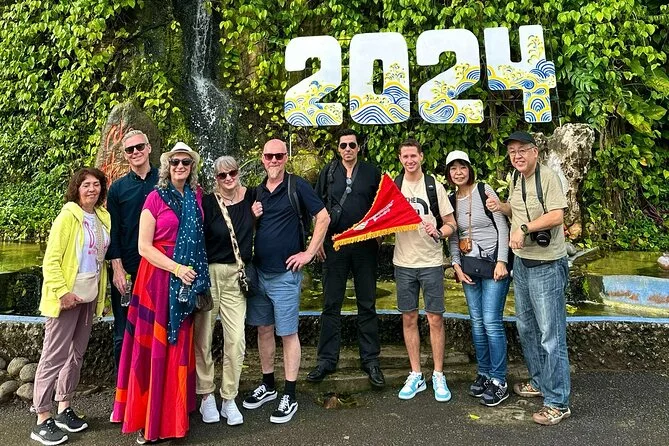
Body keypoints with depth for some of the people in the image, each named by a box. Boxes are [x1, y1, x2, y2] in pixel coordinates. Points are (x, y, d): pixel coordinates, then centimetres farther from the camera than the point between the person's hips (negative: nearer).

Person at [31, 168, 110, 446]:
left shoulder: (103, 217, 7)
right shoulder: (68, 216, -12)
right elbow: (51, 260, -14)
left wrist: (100, 294, 11)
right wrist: (62, 292, -21)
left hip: (89, 297, 7)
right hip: (66, 297, -7)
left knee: (76, 354, 14)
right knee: (54, 356, -1)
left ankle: (63, 409, 27)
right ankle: (42, 421, 10)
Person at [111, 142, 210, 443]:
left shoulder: (197, 195, 7)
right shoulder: (156, 198, -5)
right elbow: (144, 246, -9)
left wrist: (192, 271, 9)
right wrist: (176, 268, -17)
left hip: (187, 279, 4)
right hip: (158, 276, -4)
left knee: (178, 345, 11)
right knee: (154, 345, 1)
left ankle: (173, 412, 25)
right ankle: (148, 418, 13)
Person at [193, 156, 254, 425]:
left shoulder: (250, 197, 5)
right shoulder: (208, 203, -5)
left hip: (236, 276, 3)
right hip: (208, 273, -2)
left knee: (236, 340, 0)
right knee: (203, 337, 6)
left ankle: (229, 399, 17)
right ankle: (206, 396, 23)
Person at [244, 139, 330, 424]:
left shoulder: (297, 186, -7)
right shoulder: (257, 192, 10)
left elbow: (323, 217, -10)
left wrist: (309, 253, -11)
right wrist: (251, 217, -3)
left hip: (285, 273, -6)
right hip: (258, 271, 6)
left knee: (287, 333, 1)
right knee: (263, 329, 15)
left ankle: (289, 396, 13)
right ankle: (268, 386, 31)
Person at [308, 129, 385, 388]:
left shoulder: (371, 172, 6)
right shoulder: (328, 173, 7)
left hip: (365, 245, 0)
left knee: (367, 304, 7)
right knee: (331, 304, 6)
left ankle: (370, 359, 17)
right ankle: (327, 359, 16)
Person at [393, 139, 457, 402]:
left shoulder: (434, 187, -1)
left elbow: (451, 224, 0)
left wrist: (438, 233, -19)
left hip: (431, 262, -2)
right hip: (404, 262, 2)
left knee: (435, 319, 2)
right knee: (409, 319, 8)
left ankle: (438, 376, 17)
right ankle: (415, 376, 21)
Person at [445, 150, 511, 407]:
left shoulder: (485, 191, -6)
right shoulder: (451, 201, 8)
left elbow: (502, 227, -9)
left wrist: (501, 262, -14)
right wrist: (456, 265, 3)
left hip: (492, 262, -5)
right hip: (468, 266, 5)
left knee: (491, 322, -7)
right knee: (477, 322, 10)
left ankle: (499, 381, 5)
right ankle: (483, 373, 23)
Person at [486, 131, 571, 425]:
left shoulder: (548, 178, -14)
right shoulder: (515, 181, 11)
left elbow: (556, 215, -23)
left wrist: (523, 228, -24)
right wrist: (501, 207, 5)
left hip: (546, 266, -9)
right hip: (522, 263, 9)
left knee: (551, 335, -3)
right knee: (526, 328, 19)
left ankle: (558, 403, 8)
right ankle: (539, 382, 37)